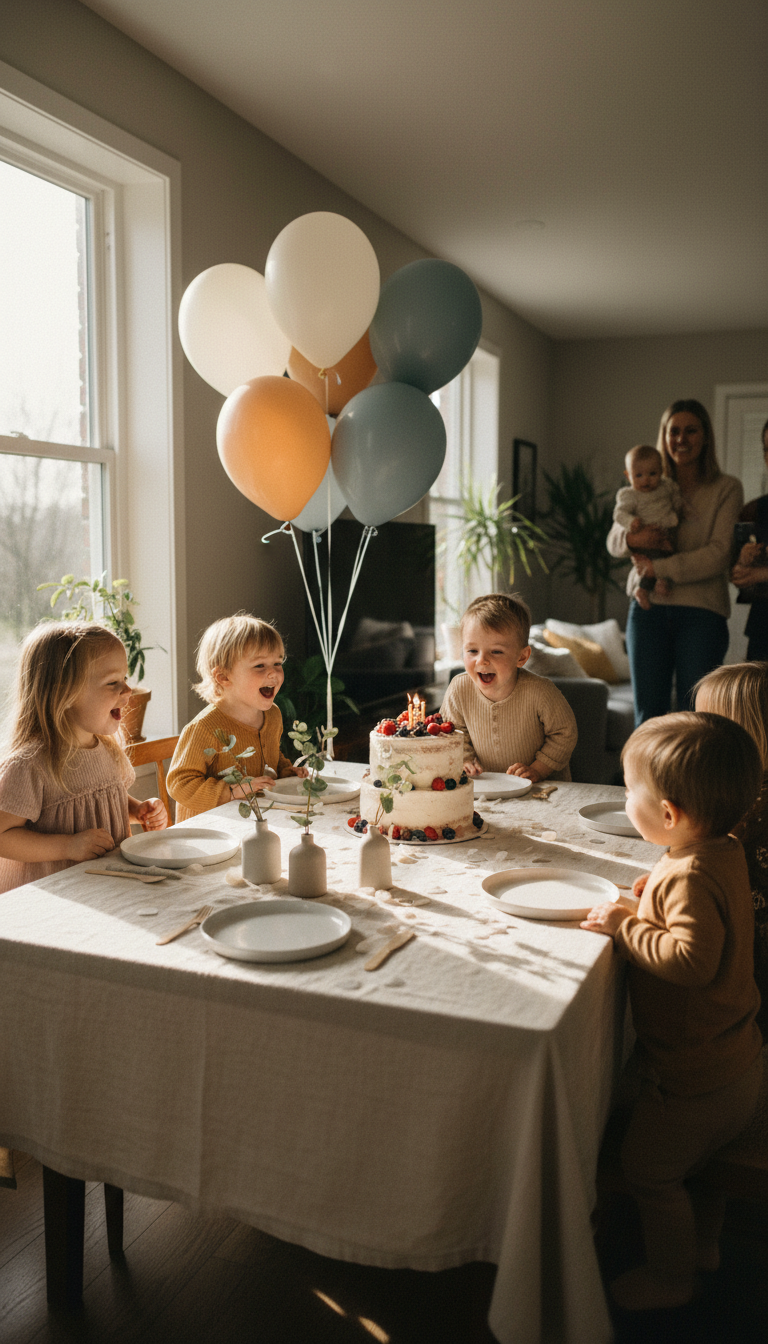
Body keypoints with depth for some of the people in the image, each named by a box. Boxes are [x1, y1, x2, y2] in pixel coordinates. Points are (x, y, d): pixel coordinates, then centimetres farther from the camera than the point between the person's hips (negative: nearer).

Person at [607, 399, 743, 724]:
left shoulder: (726, 489, 2)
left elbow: (719, 554, -8)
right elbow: (613, 541, 13)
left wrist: (659, 568, -13)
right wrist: (632, 537, -11)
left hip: (702, 612, -3)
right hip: (649, 608, 3)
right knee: (648, 712, 4)